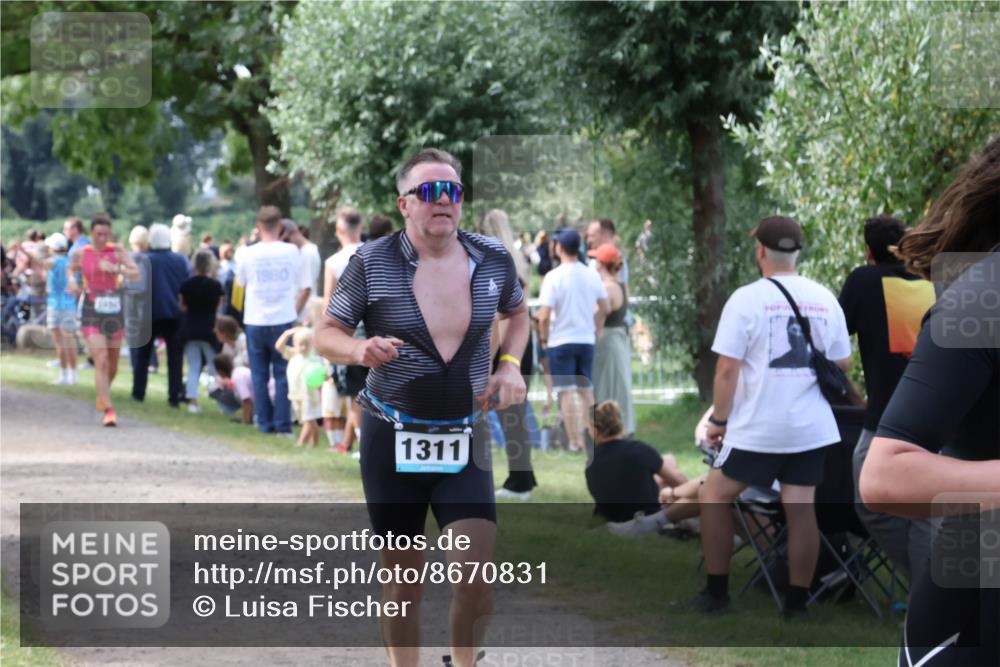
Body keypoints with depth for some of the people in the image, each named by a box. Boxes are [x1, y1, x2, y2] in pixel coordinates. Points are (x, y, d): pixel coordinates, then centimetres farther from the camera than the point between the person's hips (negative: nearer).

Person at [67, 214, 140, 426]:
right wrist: (71, 280, -3)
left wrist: (116, 269, -25)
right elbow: (71, 269, 18)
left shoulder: (117, 251, -2)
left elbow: (136, 273, -10)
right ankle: (108, 410, -18)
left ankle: (103, 395, 42)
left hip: (114, 311, 2)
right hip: (91, 313, -2)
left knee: (113, 363, 14)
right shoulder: (81, 253, -1)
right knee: (101, 361, -15)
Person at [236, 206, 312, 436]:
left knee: (259, 375, 10)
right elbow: (303, 287, 4)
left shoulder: (247, 253, -5)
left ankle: (265, 423, 9)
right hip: (284, 320, 0)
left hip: (255, 321, 0)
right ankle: (283, 425, -1)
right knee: (283, 374, 5)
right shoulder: (292, 252, -4)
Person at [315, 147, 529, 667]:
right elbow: (326, 335, -2)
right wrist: (360, 349, -24)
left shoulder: (493, 259, -1)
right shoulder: (371, 263, -9)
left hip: (465, 438, 1)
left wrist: (510, 362, 1)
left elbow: (517, 313, 20)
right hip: (392, 439, -1)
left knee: (477, 574, -10)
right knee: (402, 580, 6)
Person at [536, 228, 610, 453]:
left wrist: (543, 338, -3)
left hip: (561, 342, -5)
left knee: (567, 393, -1)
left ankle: (575, 442, -2)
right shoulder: (592, 276, 2)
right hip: (587, 340, 5)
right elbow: (605, 308, 8)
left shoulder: (553, 277, -14)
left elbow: (544, 315, -17)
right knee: (586, 390, 14)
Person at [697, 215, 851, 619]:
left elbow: (727, 370, -10)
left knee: (715, 495, 12)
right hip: (812, 427, 4)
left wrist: (718, 421, 0)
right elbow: (842, 365, 10)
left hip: (757, 428, -4)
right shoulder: (824, 299, 4)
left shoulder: (746, 299, -9)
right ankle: (797, 602, 10)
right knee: (801, 509, 7)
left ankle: (716, 593, 14)